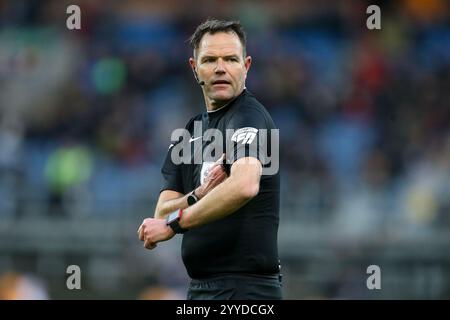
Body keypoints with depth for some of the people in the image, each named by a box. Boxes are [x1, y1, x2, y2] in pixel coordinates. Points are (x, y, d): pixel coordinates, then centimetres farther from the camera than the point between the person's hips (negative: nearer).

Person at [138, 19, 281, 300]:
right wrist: (199, 196, -13)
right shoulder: (190, 132, 15)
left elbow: (244, 186, -29)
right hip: (201, 287, 8)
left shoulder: (249, 116, -10)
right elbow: (163, 213, 9)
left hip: (244, 287, -8)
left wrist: (174, 223, -20)